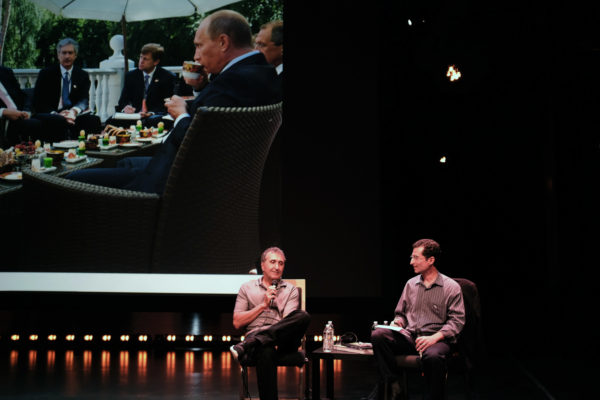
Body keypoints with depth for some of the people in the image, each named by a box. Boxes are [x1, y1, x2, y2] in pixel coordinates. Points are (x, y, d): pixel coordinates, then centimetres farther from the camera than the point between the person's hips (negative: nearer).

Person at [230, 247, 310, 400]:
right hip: (254, 335, -2)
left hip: (282, 341, 2)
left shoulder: (291, 290, 19)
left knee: (303, 316, -33)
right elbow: (237, 323, 10)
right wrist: (263, 305, 2)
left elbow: (289, 321, 4)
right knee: (266, 352, -42)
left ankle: (247, 346, -37)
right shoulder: (247, 288, 20)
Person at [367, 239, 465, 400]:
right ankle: (392, 385, -17)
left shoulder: (451, 287, 2)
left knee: (432, 356, -41)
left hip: (436, 339, -4)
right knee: (378, 335, -25)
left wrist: (434, 337, -18)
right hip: (408, 337, 4)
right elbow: (400, 313, 26)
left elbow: (457, 321, -4)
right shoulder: (411, 284, 17)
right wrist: (397, 323, 1)